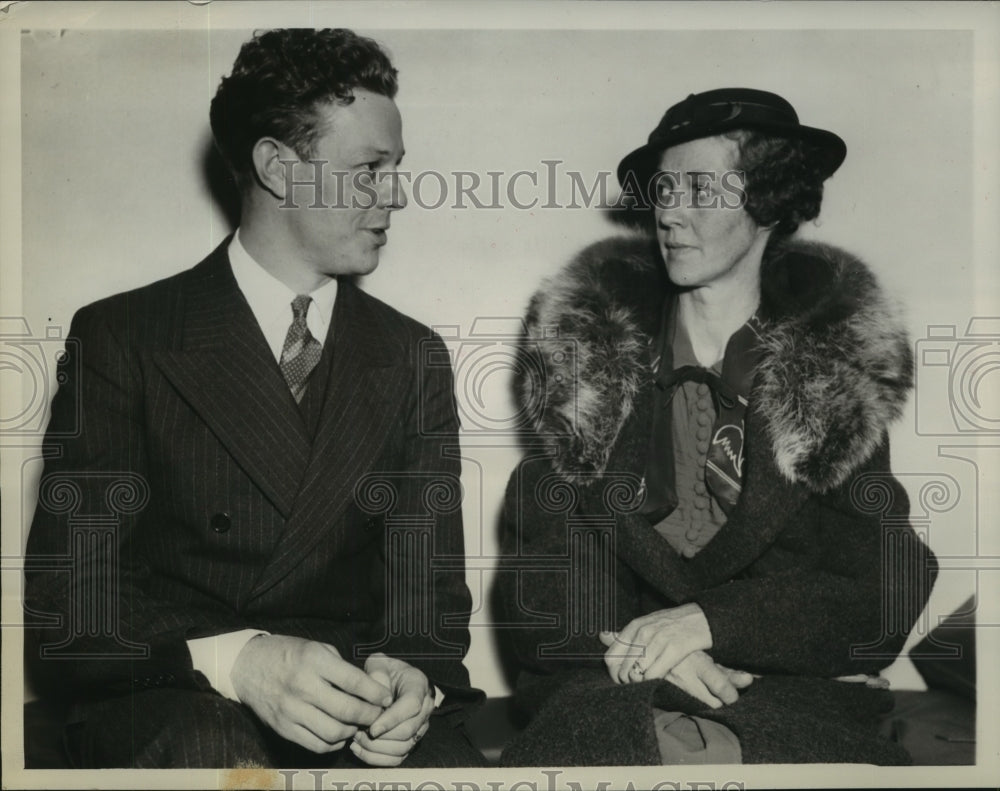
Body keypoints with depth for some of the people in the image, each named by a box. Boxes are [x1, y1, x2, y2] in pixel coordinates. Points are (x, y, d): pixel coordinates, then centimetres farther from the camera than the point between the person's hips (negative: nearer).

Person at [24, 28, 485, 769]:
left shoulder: (414, 357, 11)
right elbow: (68, 609, -6)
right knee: (213, 748, -35)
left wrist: (411, 675, -15)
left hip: (358, 706, 2)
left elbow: (431, 588, 8)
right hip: (172, 704, -2)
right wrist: (235, 659, -24)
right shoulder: (119, 339, -1)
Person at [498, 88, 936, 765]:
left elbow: (883, 595, 2)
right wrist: (631, 645, -16)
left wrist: (711, 620, -14)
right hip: (613, 684, 0)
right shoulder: (591, 355, 8)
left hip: (799, 690, 0)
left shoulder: (841, 363, 6)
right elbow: (539, 555, 4)